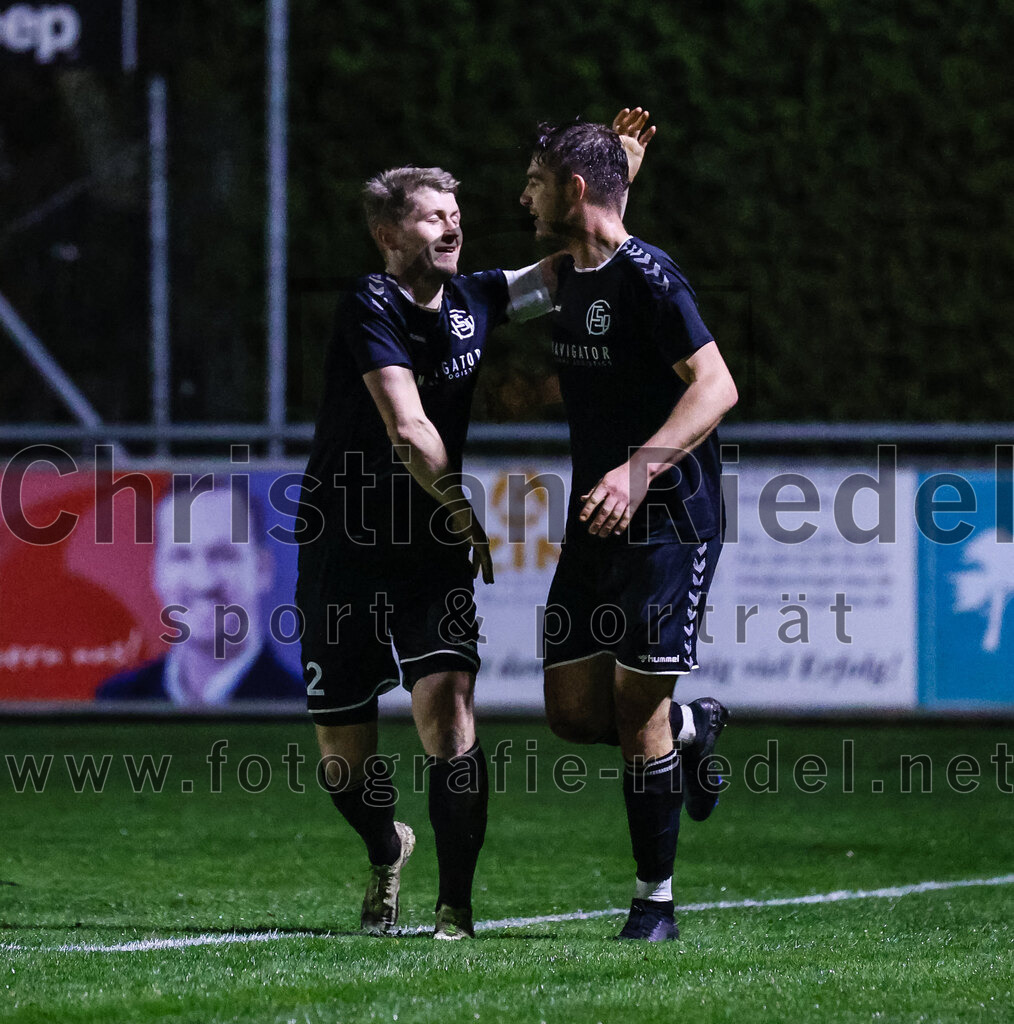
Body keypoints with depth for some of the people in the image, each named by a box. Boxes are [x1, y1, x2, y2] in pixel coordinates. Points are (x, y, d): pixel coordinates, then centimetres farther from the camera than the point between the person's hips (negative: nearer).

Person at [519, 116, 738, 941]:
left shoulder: (647, 276, -15)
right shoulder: (568, 278, 12)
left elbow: (716, 386, -22)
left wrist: (640, 469, -31)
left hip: (666, 523, -8)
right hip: (596, 527, 8)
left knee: (638, 704, -8)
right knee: (574, 709, 2)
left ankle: (657, 897, 3)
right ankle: (694, 730, 31)